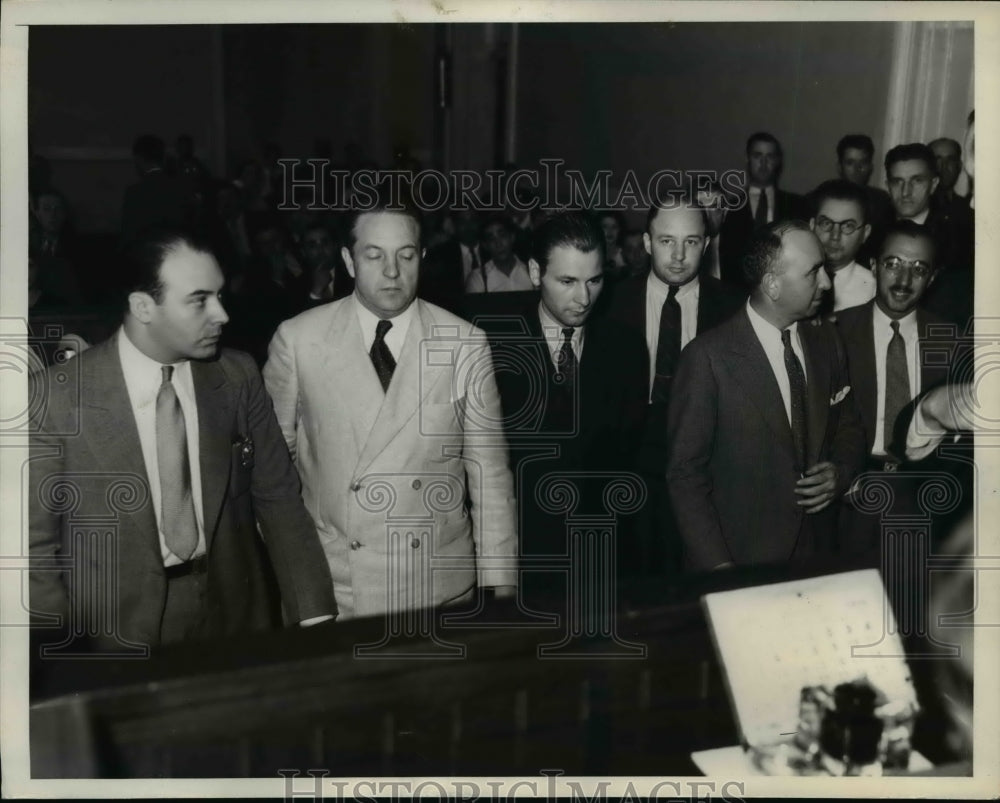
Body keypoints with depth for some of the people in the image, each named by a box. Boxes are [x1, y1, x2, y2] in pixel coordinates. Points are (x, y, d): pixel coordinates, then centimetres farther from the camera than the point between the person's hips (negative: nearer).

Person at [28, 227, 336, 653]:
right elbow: (36, 540, -8)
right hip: (120, 634, -2)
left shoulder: (239, 377, -6)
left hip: (235, 614, 3)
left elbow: (278, 498, -1)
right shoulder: (58, 395, -14)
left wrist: (315, 617, -7)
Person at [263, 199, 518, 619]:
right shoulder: (297, 339, -4)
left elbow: (490, 473, -1)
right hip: (329, 589, 0)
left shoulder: (466, 345, -3)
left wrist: (500, 587, -1)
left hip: (440, 587, 1)